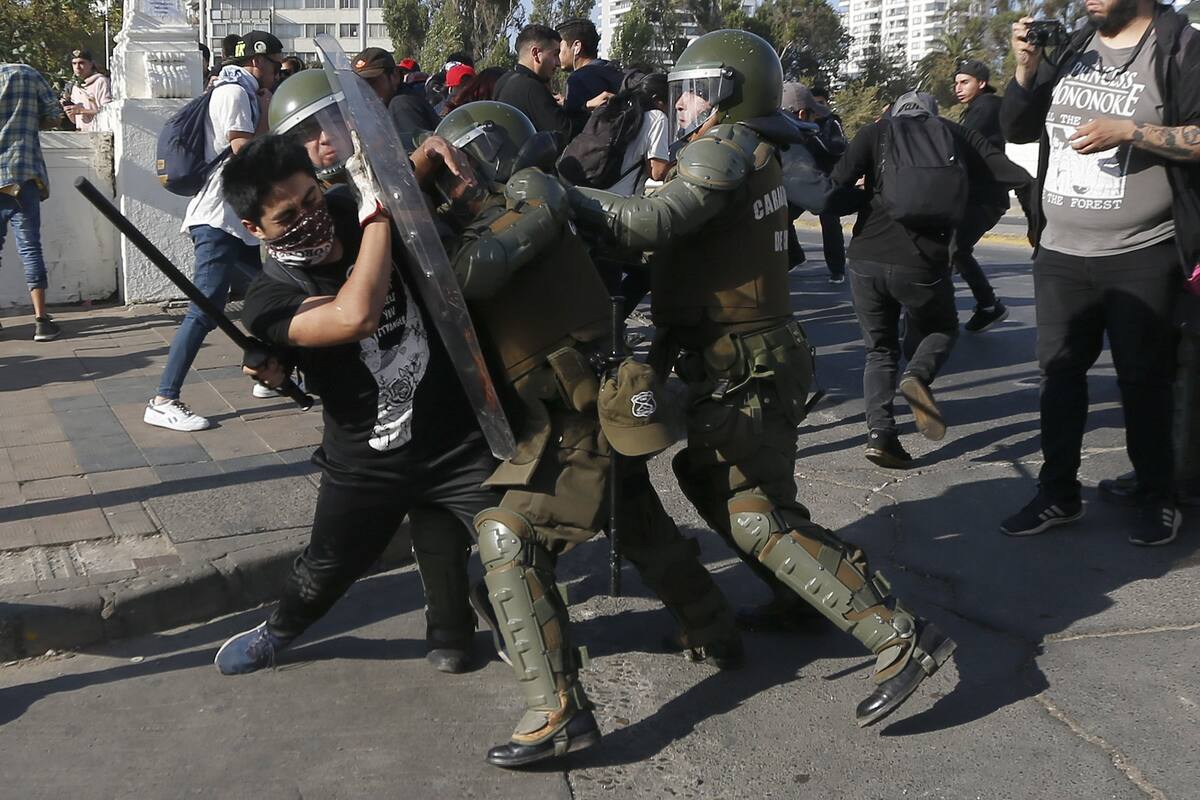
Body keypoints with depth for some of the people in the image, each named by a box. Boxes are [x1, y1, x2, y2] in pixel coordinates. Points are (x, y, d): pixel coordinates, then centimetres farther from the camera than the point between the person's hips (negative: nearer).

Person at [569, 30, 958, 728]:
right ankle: (801, 594, 31)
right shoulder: (758, 152, 13)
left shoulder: (724, 148, -16)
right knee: (705, 474, 23)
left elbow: (651, 221, -29)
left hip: (742, 373, -9)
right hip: (748, 360, 10)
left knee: (759, 518, -9)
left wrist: (557, 193, -23)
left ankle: (904, 639, -11)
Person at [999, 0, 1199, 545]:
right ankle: (1059, 494, 18)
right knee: (1059, 372, 8)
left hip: (1141, 258, -5)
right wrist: (1027, 70, -3)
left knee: (1142, 379, 3)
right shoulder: (1070, 49, 11)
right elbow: (1017, 129, 13)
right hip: (1060, 254, 5)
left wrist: (1129, 130, -21)